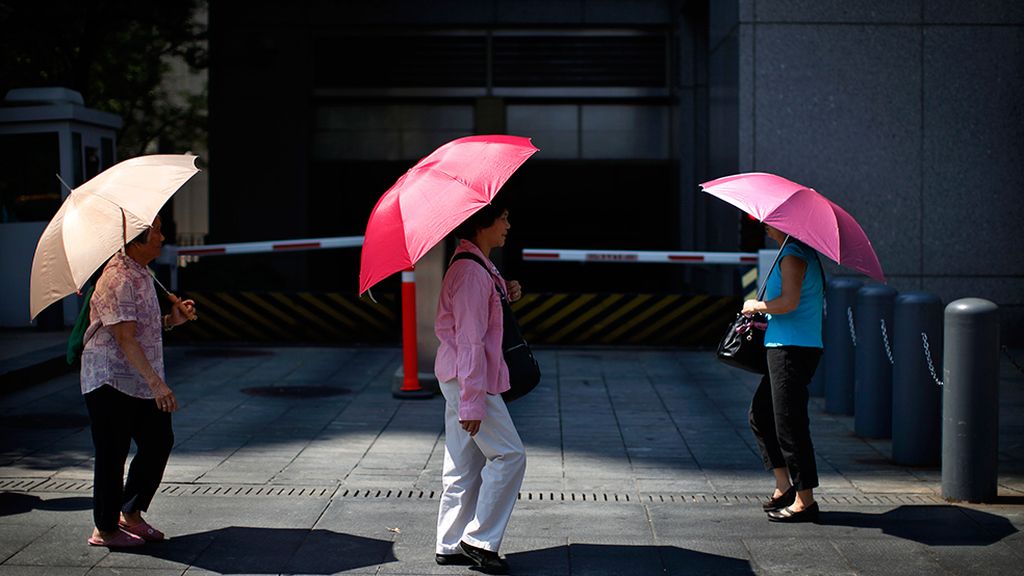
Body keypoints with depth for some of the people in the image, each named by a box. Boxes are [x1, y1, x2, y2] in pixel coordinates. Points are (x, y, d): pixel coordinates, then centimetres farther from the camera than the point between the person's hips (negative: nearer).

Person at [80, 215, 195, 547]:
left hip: (142, 382, 9)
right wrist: (156, 383, -32)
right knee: (112, 456, 1)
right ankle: (105, 530, 14)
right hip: (111, 381, -9)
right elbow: (125, 338, -26)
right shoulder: (117, 279, -20)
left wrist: (171, 320, 3)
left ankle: (131, 513, 25)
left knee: (159, 442, 10)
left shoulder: (141, 275, 12)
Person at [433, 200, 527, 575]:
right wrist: (473, 401, -24)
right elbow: (469, 340, -23)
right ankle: (480, 540, 0)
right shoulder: (471, 272, -19)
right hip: (468, 379, -10)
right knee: (509, 455, -6)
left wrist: (505, 294, 9)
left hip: (459, 377, 10)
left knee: (464, 465, 13)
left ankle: (450, 545, 20)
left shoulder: (480, 266, 13)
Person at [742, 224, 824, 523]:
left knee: (789, 424, -5)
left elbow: (789, 302, -26)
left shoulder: (793, 256, -14)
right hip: (785, 346, 11)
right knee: (760, 415, 16)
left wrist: (757, 305, -10)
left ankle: (804, 500, 0)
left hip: (792, 349, -11)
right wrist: (764, 320, 19)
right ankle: (784, 485, 19)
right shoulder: (805, 253, 18)